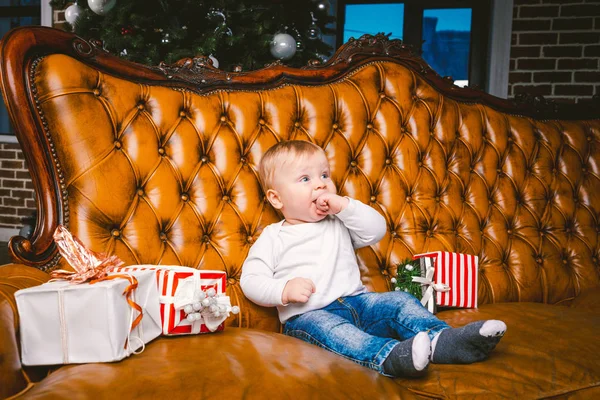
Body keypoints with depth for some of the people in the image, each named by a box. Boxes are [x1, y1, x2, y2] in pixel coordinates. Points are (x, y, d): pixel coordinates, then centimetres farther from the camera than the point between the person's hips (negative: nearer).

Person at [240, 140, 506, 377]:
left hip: (356, 301, 6)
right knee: (327, 328, -37)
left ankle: (443, 339, -33)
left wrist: (344, 206, -5)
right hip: (308, 314, -6)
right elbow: (251, 279, 0)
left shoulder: (339, 223, 18)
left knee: (399, 301, -14)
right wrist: (284, 290, -18)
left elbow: (377, 229, 6)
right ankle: (389, 356, -61)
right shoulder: (273, 237, 5)